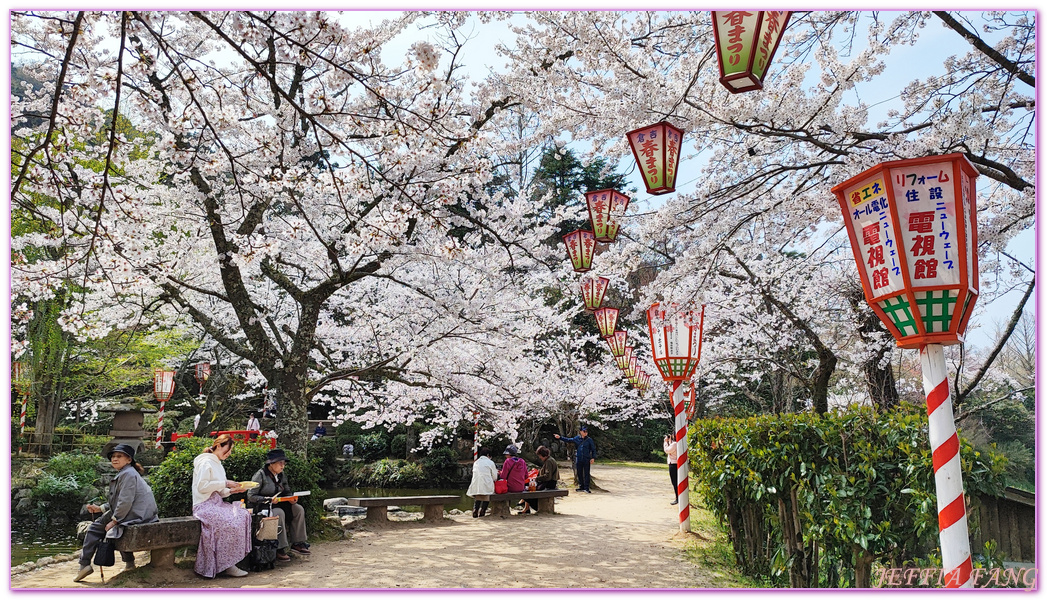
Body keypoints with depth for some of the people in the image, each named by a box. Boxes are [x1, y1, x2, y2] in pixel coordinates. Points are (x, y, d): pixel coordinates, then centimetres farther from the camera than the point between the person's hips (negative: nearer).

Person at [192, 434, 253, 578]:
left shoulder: (218, 465, 23)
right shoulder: (205, 462, -6)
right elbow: (202, 487, -17)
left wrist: (231, 490, 4)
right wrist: (225, 483, -14)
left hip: (216, 504, 9)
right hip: (205, 505, -9)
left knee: (244, 515, -14)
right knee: (231, 522, -29)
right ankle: (227, 565, -21)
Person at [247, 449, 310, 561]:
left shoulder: (281, 475, 9)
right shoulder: (260, 475, -13)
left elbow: (287, 491, 15)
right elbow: (251, 496, -15)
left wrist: (291, 499, -9)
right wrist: (268, 499, -27)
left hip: (277, 504, 7)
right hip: (261, 507, -7)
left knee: (299, 509, -12)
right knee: (279, 513, -35)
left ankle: (297, 543, -9)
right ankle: (279, 549, -31)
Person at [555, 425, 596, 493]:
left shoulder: (589, 440, -2)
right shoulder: (577, 438, 4)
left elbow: (593, 449, 3)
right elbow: (568, 440, 14)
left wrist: (593, 458, -6)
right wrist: (560, 437, 10)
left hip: (587, 459, -3)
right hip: (579, 459, 3)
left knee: (586, 474, -2)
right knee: (579, 473, 9)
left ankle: (586, 488, 4)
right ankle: (581, 487, 21)